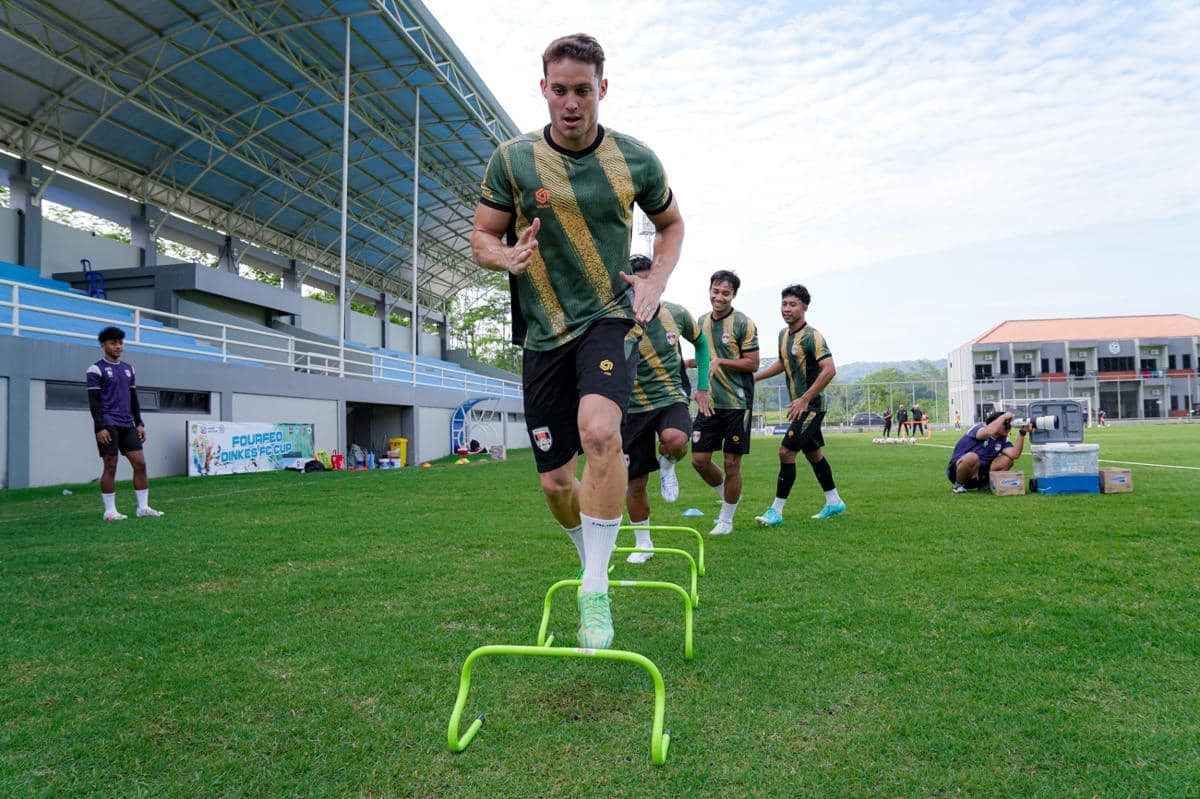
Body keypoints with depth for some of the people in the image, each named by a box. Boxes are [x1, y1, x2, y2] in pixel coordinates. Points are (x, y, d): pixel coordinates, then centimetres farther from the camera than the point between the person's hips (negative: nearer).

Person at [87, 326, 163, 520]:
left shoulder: (128, 368, 16)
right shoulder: (96, 369, -3)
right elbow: (94, 401, -8)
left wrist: (139, 423, 13)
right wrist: (100, 427, -15)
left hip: (128, 425, 6)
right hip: (108, 425, -6)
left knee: (140, 463, 0)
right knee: (110, 467, -3)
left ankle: (143, 507, 5)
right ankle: (110, 511, 4)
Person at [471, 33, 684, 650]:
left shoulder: (635, 160, 1)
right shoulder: (512, 159, -1)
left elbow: (670, 222, 17)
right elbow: (482, 238, 5)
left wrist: (656, 281, 1)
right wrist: (508, 256, -18)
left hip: (610, 317, -1)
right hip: (544, 333, 2)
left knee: (599, 431, -31)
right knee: (555, 482, 4)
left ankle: (595, 591, -17)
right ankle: (593, 563, 34)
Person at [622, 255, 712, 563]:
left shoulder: (677, 314, -5)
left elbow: (701, 343, 14)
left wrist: (703, 387, 9)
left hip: (671, 398, 0)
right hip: (634, 407, 0)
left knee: (674, 440, -35)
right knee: (635, 484, 4)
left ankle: (667, 465, 2)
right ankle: (643, 543, 28)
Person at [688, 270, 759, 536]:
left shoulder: (744, 324, -8)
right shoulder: (702, 322, 10)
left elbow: (752, 364, -11)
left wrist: (720, 361, -20)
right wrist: (686, 362, 8)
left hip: (737, 403, -5)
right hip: (710, 402, 5)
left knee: (732, 463, 1)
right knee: (699, 460, 2)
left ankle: (726, 520, 17)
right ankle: (727, 494, 30)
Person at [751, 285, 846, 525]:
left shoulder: (812, 336, -17)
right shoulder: (783, 334, 9)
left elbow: (829, 370, -26)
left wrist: (804, 399, -28)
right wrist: (755, 377, 17)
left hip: (811, 406, -9)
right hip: (800, 406, 9)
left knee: (786, 451, -12)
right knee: (812, 452, 16)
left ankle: (776, 511, -5)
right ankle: (834, 502, 30)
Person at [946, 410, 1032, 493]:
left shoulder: (1003, 439, 3)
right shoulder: (978, 428, -15)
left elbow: (1014, 455, -14)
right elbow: (988, 432, -41)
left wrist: (1022, 433, -17)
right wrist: (1004, 416, -28)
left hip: (980, 473, 7)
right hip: (956, 470, -6)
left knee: (1008, 459, -7)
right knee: (972, 457, -39)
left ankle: (985, 484, 7)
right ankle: (958, 485, -14)